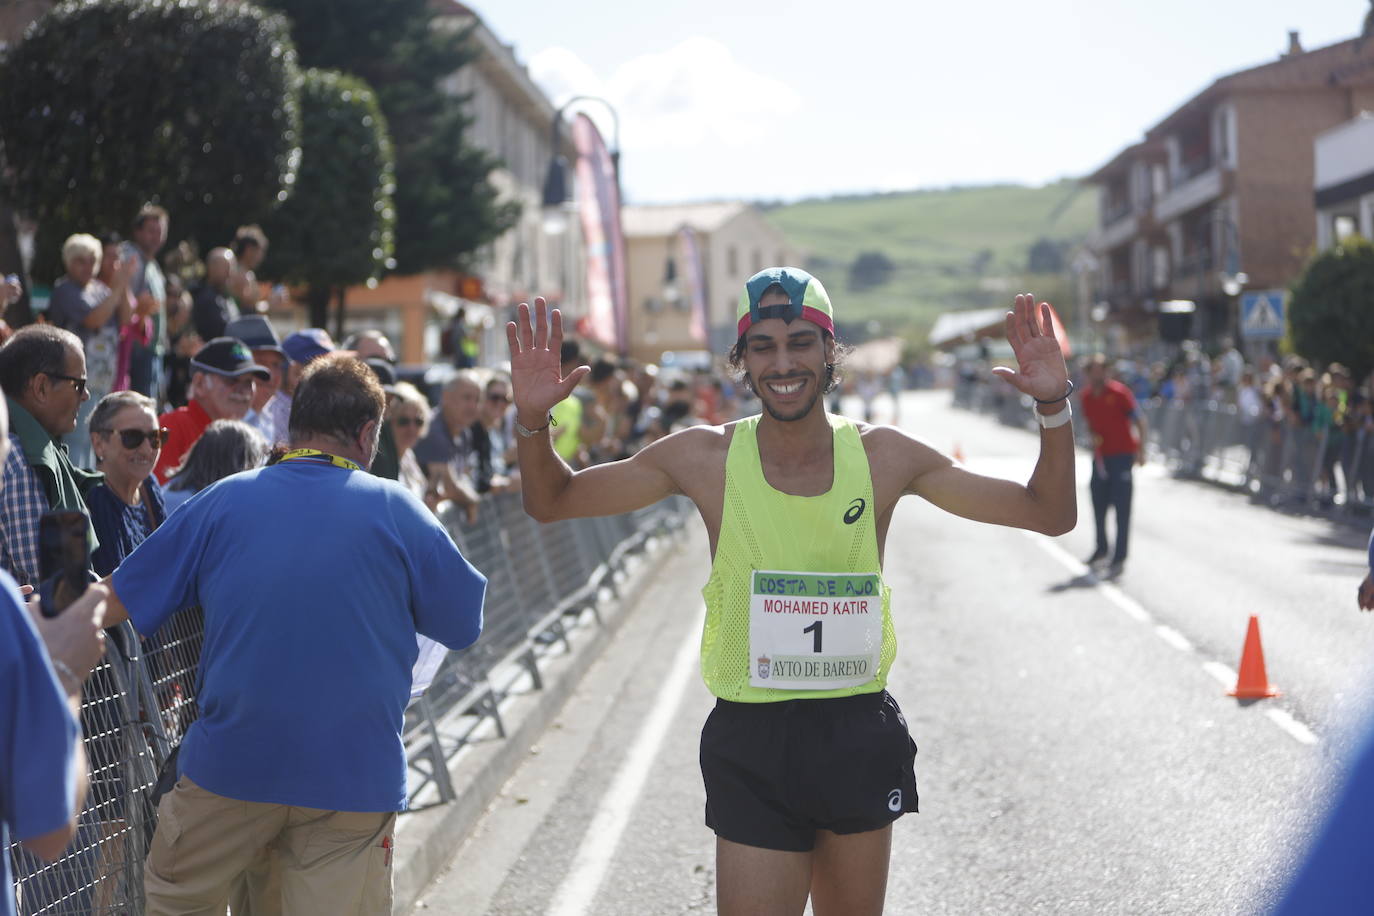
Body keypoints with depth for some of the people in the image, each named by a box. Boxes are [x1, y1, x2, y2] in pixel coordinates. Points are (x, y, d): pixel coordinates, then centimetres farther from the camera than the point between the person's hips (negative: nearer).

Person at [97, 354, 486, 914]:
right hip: (355, 779, -1)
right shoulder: (396, 510, -4)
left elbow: (113, 604, 5)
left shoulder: (224, 500, 0)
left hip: (230, 764, 1)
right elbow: (464, 626, 5)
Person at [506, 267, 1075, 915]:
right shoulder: (707, 458, -5)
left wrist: (1054, 407, -13)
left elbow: (1048, 514, 2)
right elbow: (551, 501, 4)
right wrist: (532, 420, -15)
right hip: (752, 743, -2)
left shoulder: (884, 457, -3)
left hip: (861, 739, 2)